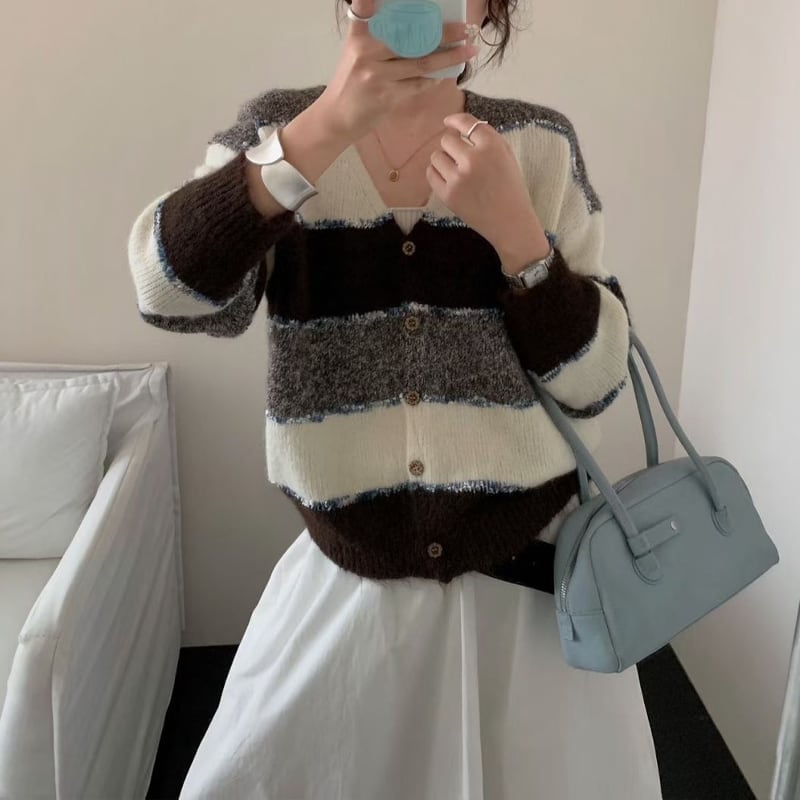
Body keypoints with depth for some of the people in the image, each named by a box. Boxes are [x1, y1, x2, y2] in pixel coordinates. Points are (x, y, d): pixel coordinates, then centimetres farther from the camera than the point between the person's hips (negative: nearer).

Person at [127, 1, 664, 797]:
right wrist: (328, 127, -29)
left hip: (533, 575, 1)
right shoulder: (278, 127, -2)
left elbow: (593, 381, -7)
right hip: (348, 580, 0)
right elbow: (168, 292, -20)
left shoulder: (541, 144, -2)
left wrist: (511, 224, -21)